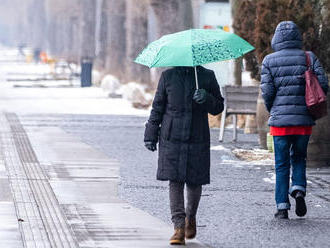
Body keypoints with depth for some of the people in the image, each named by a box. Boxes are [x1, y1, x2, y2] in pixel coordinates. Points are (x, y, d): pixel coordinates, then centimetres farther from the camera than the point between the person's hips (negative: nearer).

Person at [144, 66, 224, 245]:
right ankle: (179, 227, -9)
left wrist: (206, 99, -14)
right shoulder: (168, 76, 6)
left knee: (194, 182, 5)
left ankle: (191, 217, 32)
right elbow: (157, 107, 10)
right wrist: (151, 135, 6)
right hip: (172, 138, 0)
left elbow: (218, 107, 8)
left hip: (198, 139, 0)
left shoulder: (207, 76, 5)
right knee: (175, 181, -8)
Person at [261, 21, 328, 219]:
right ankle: (299, 190, -3)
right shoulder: (309, 58, 1)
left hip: (280, 121, -1)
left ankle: (282, 206, 2)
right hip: (304, 120, 1)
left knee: (282, 165, 6)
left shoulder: (269, 61, -1)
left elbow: (267, 91, -6)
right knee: (299, 158, 20)